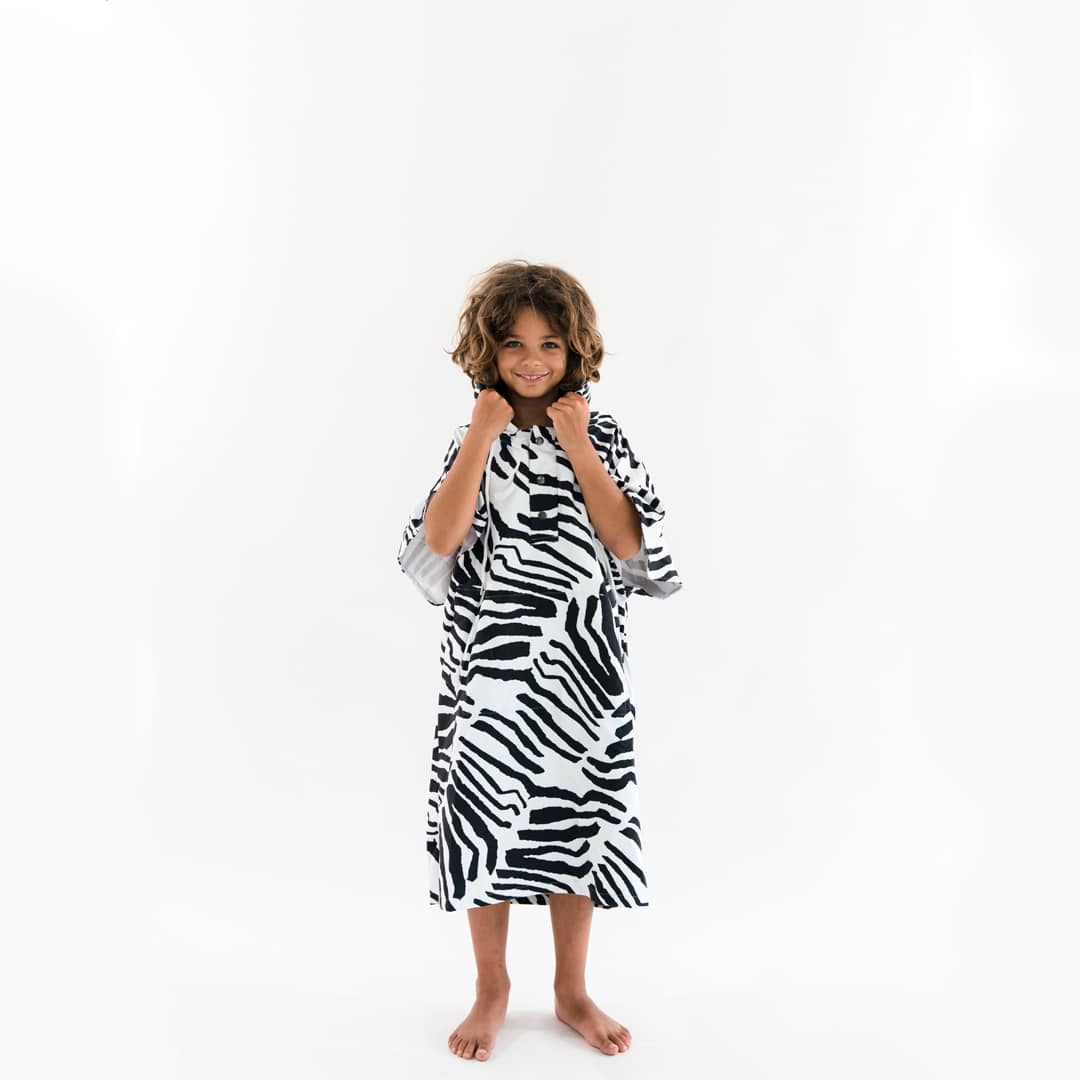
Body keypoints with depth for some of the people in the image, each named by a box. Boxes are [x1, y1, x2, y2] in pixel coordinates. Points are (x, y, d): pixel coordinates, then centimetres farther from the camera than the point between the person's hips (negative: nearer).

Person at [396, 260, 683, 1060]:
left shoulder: (600, 434, 2)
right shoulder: (474, 438, 1)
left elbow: (630, 544, -9)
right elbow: (439, 540, -14)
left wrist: (578, 449, -12)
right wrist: (483, 436, -14)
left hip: (581, 666, 1)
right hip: (491, 665, 0)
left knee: (576, 821, 10)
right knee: (488, 820, 6)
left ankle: (572, 989, 29)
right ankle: (492, 989, 27)